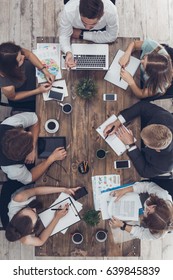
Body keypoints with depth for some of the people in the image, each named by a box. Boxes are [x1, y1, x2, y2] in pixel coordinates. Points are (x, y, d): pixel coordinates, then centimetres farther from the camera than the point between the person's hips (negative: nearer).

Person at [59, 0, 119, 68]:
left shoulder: (111, 12, -43)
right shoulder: (68, 11, -43)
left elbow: (111, 37, -28)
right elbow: (64, 35, -28)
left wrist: (82, 35, -31)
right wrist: (68, 52, -50)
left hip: (100, 31, 1)